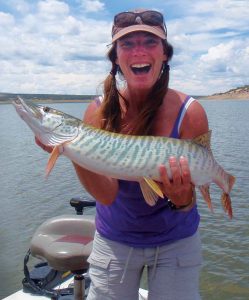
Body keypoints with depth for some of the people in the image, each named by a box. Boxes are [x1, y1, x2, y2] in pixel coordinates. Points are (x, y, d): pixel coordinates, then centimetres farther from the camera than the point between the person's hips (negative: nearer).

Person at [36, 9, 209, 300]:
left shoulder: (189, 112, -20)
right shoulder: (99, 111, -14)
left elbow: (188, 197, -17)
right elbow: (107, 195, -21)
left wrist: (182, 200, -39)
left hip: (176, 241, -1)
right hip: (114, 241, 1)